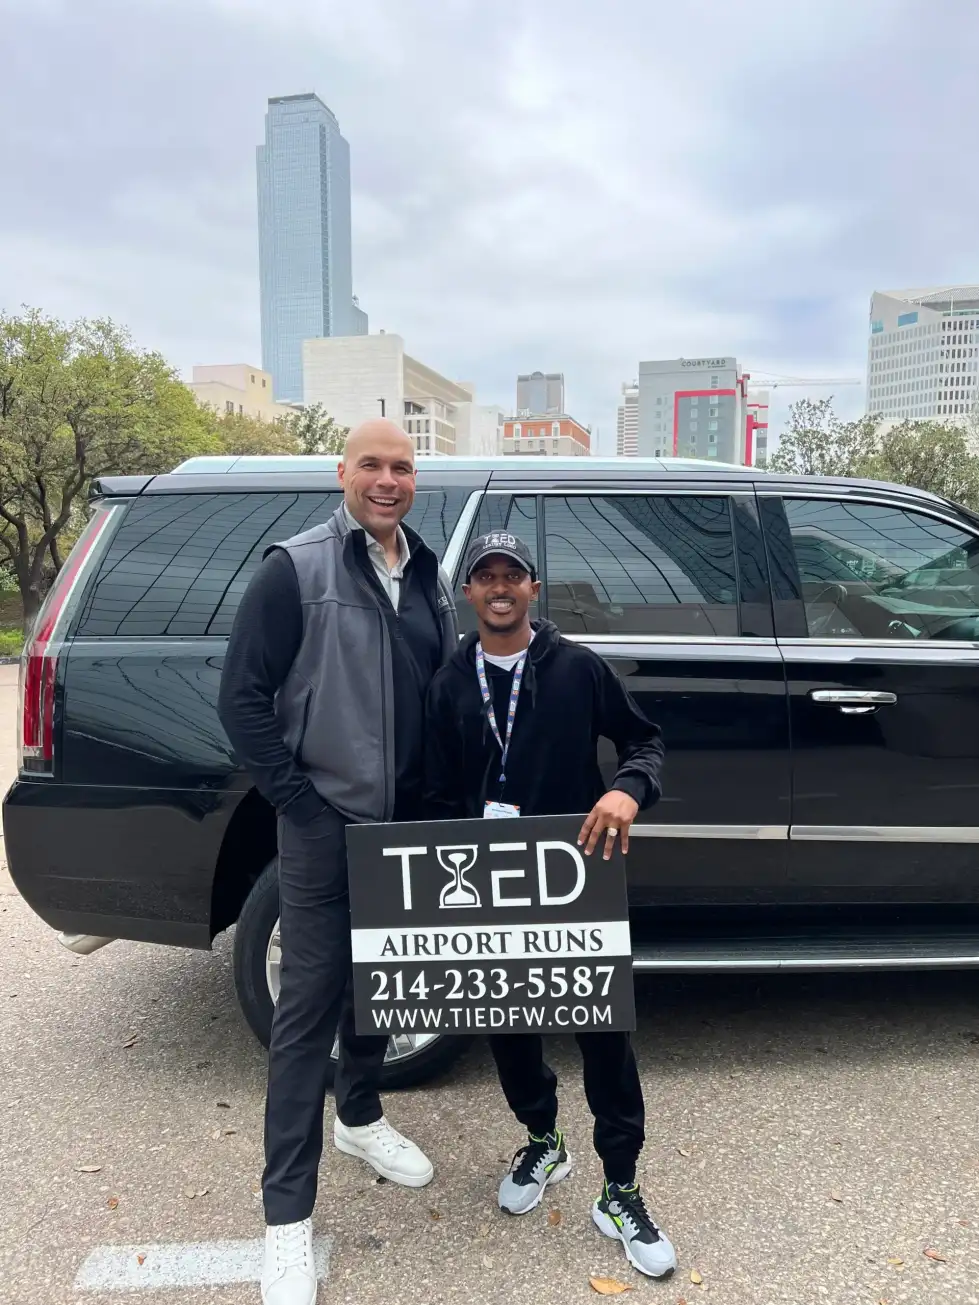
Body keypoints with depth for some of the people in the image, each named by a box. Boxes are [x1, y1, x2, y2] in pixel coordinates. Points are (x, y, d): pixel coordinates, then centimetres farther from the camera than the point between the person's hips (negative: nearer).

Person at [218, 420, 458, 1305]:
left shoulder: (430, 580, 8)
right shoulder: (296, 569, -9)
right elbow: (242, 698, -11)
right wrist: (300, 802, -14)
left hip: (406, 825, 6)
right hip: (325, 825, -5)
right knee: (310, 1007, 0)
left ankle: (360, 1118, 44)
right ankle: (288, 1215, 14)